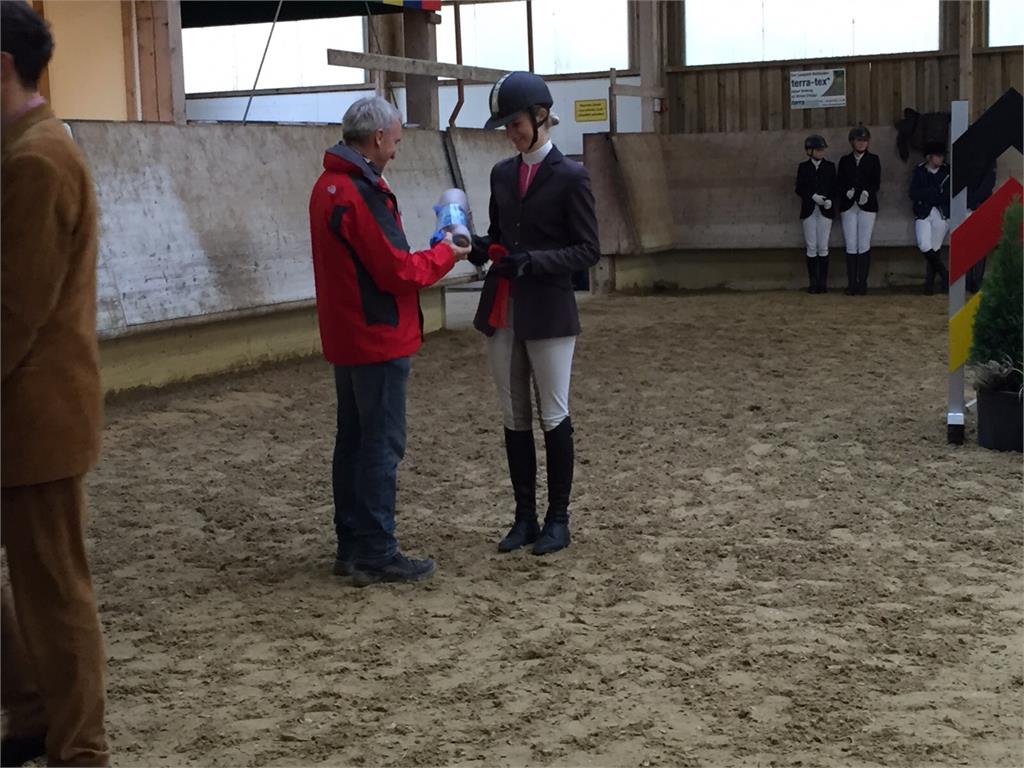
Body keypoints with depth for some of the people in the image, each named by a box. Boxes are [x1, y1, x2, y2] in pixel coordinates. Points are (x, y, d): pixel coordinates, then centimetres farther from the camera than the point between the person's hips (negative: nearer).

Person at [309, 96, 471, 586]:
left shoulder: (328, 186, 11)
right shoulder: (360, 193, -20)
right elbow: (396, 271, -20)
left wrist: (429, 257, 8)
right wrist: (444, 255, -5)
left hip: (346, 339, 10)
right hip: (378, 340, -10)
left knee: (354, 440, 14)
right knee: (382, 445, -3)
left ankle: (351, 546, 21)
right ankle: (376, 555, 2)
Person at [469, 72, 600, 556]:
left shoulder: (569, 177, -8)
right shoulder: (502, 174, 10)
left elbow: (588, 251, -9)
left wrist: (533, 260, -21)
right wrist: (483, 248, -4)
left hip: (549, 313, -6)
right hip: (502, 312, 6)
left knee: (553, 417, 2)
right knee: (514, 418, 10)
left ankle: (558, 520, 12)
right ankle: (524, 516, 19)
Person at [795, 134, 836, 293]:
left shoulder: (830, 166, 6)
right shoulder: (803, 167, 5)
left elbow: (834, 187, 6)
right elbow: (799, 189, 2)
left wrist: (830, 200, -13)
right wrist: (813, 196, -13)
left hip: (825, 210, 0)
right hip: (809, 210, 0)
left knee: (823, 247, -2)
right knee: (811, 247, 0)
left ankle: (823, 282, 1)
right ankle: (813, 282, 4)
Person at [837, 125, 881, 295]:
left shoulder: (873, 160, 9)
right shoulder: (844, 160, 13)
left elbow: (876, 183, 1)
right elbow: (838, 184, 8)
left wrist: (867, 192, -18)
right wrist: (846, 192, -12)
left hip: (867, 206, -1)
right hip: (848, 207, 1)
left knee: (864, 246, -4)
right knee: (850, 246, -3)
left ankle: (862, 283, 0)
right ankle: (851, 283, -1)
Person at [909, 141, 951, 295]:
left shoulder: (947, 171, 5)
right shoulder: (919, 171, 4)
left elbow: (949, 194, 2)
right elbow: (913, 194, -3)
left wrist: (927, 194, -6)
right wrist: (937, 192, -7)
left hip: (941, 214, 0)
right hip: (923, 213, 0)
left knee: (935, 249, -3)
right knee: (924, 245, -16)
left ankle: (930, 283, 6)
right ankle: (944, 275, 1)